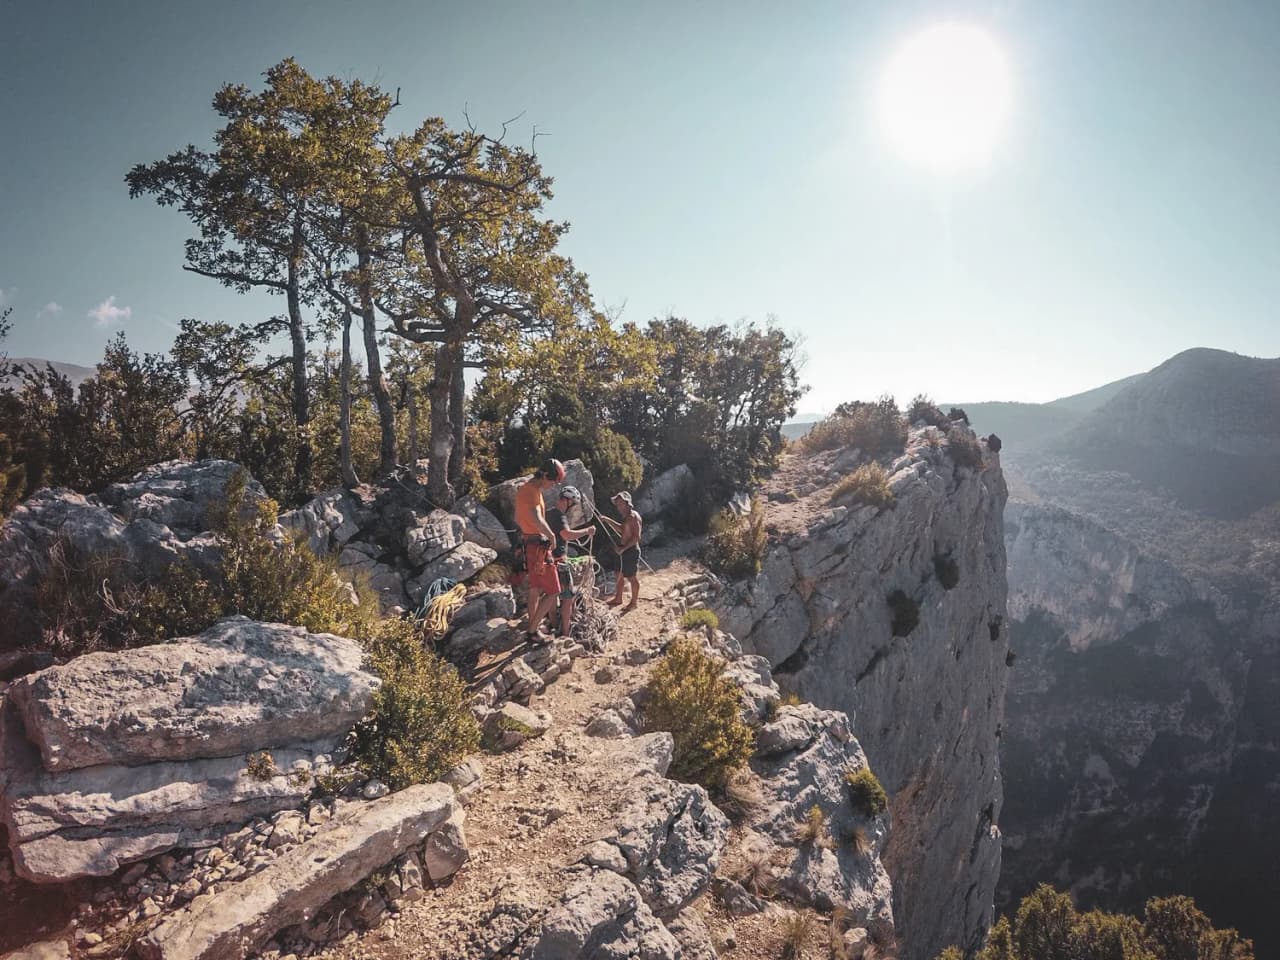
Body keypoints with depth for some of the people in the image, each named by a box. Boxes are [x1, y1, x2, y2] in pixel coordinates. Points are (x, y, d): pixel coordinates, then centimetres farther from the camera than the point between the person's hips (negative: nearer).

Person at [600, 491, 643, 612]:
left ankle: (634, 602, 15)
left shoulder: (634, 517, -19)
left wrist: (624, 548, -23)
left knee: (632, 577, 3)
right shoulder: (627, 517, 11)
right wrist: (608, 520, 20)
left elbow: (636, 537, -23)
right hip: (624, 550, 10)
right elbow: (621, 529, 27)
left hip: (631, 551, -10)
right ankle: (618, 598, 31)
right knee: (620, 575, 18)